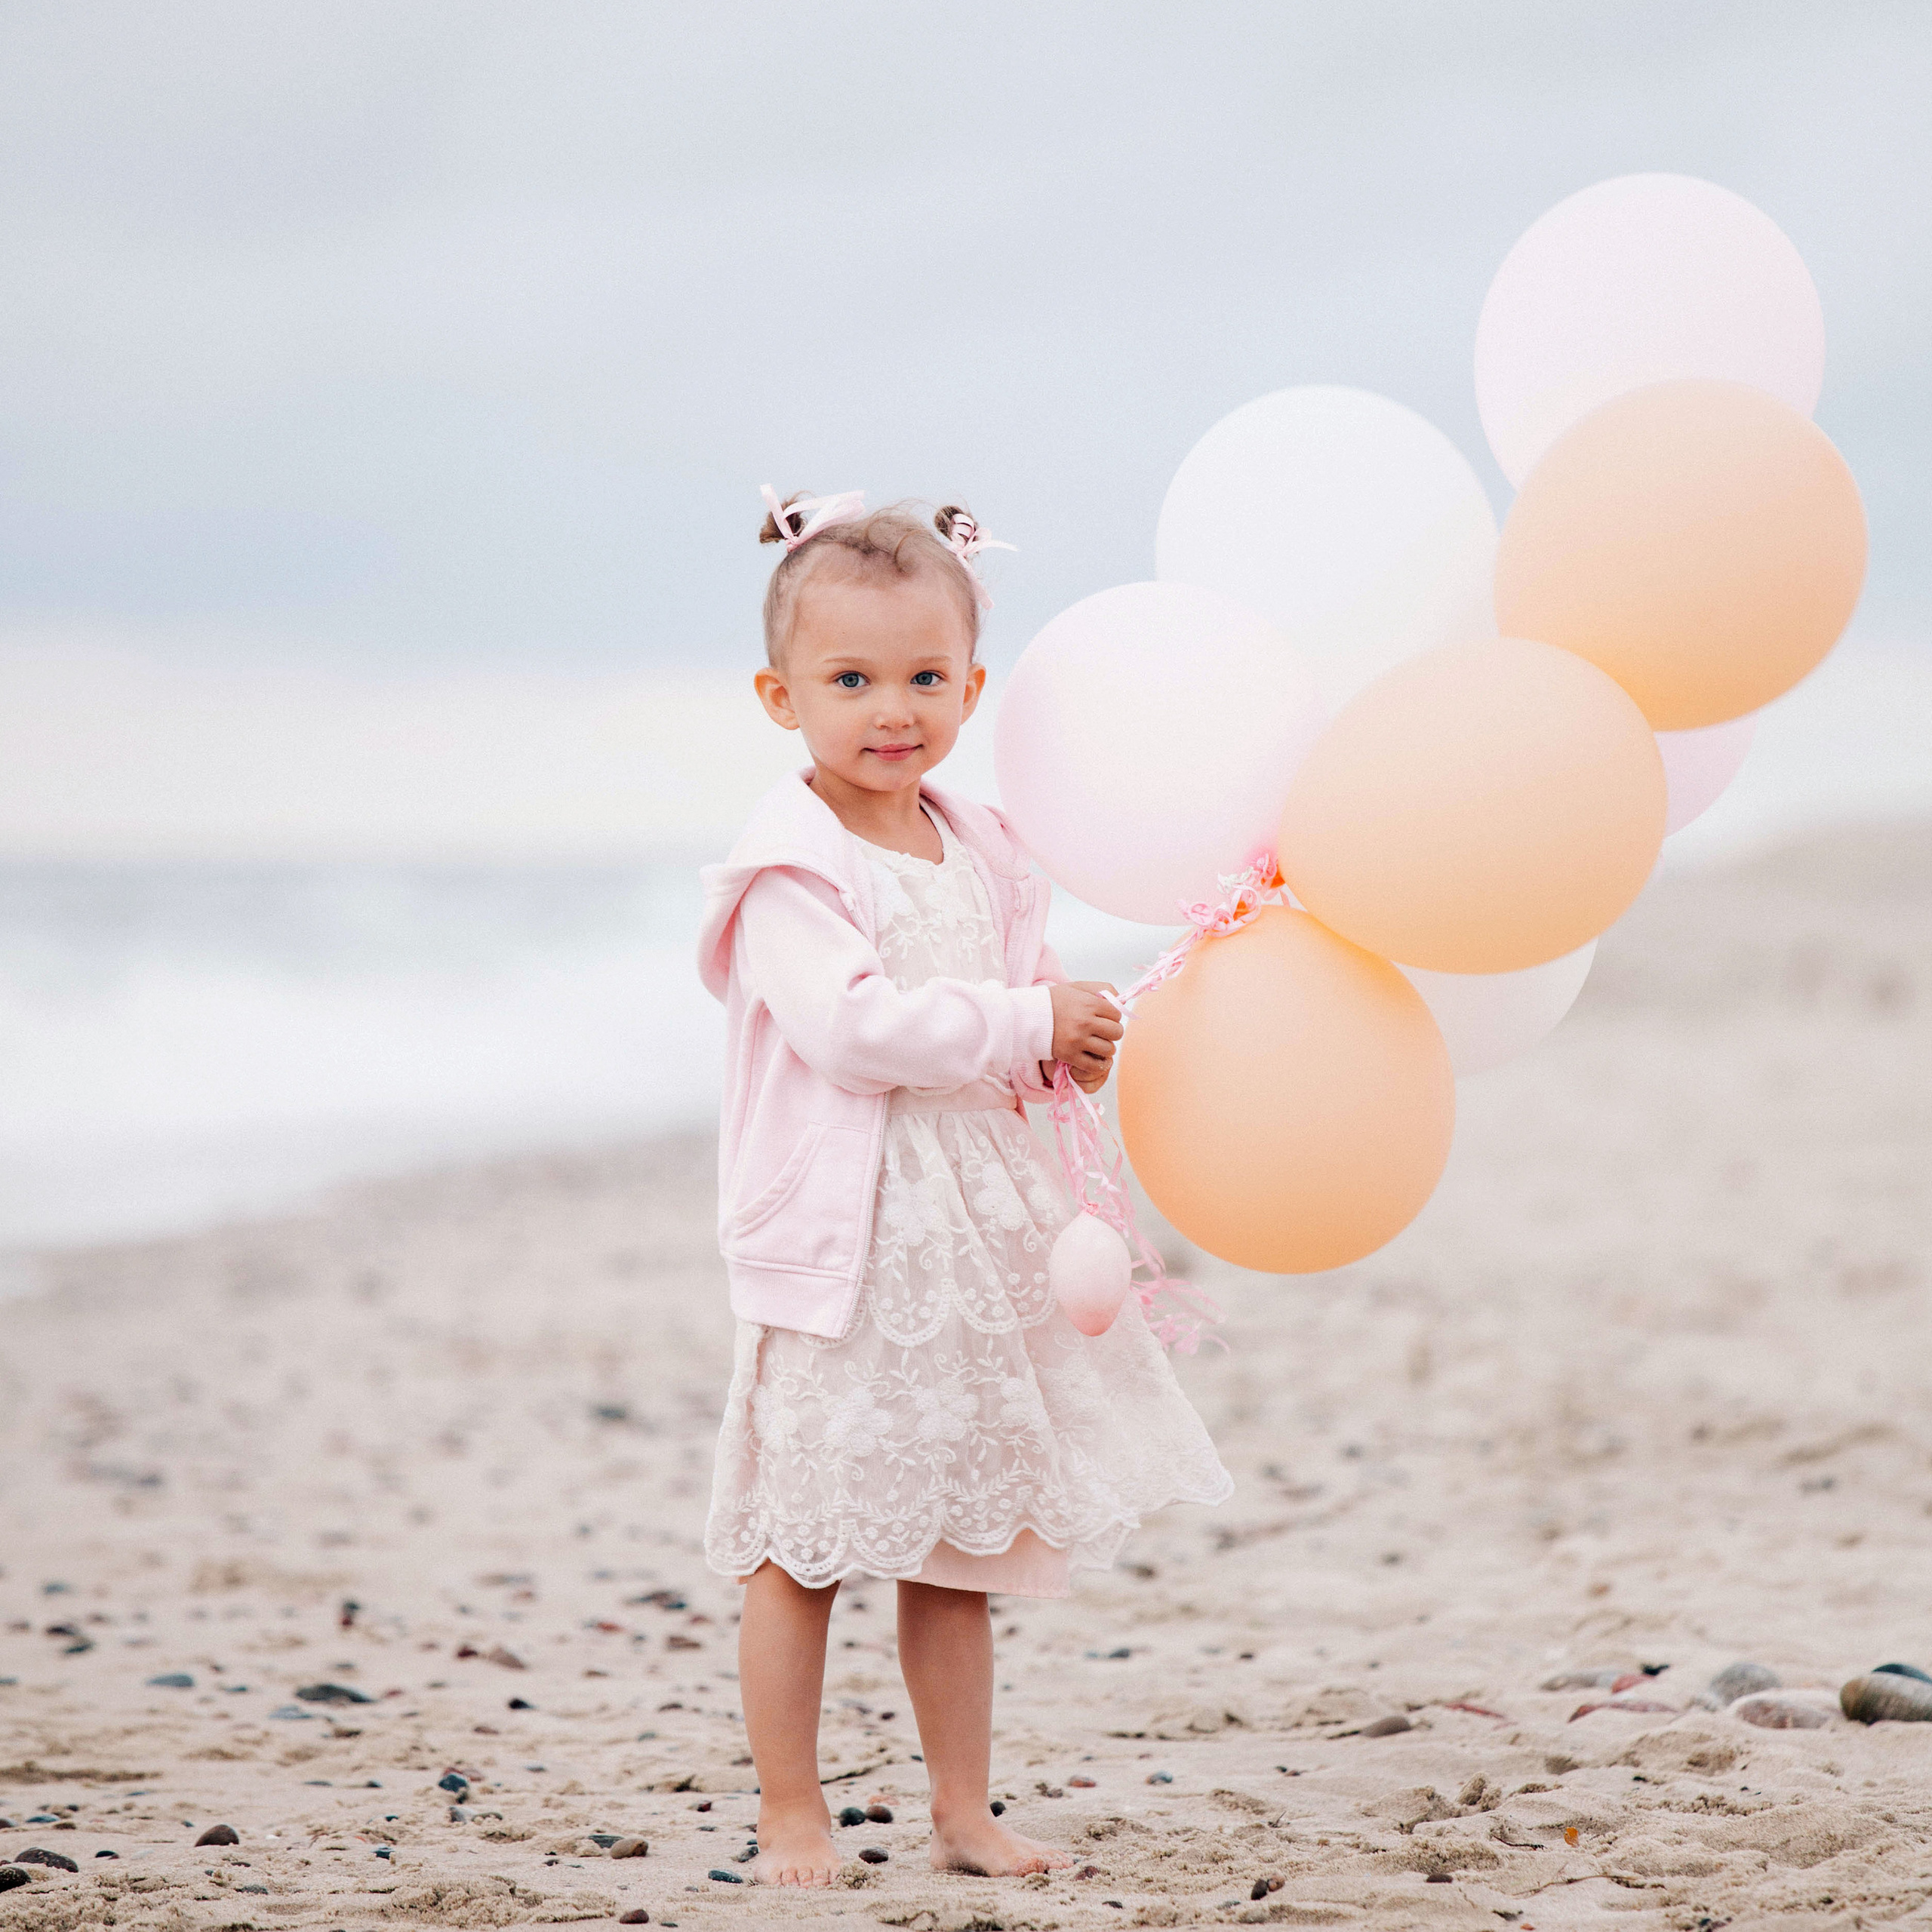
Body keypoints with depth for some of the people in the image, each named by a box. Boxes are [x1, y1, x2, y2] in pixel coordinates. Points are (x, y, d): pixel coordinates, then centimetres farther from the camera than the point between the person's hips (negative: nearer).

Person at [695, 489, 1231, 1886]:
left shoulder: (981, 853, 11)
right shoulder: (791, 868, -12)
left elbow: (1028, 993, 21)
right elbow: (850, 1026, -24)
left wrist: (1070, 1044, -3)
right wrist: (1028, 1024, -20)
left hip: (972, 1241, 7)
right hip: (839, 1246, -7)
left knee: (957, 1546, 13)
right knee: (805, 1549, -1)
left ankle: (965, 1813, 20)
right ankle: (792, 1814, 10)